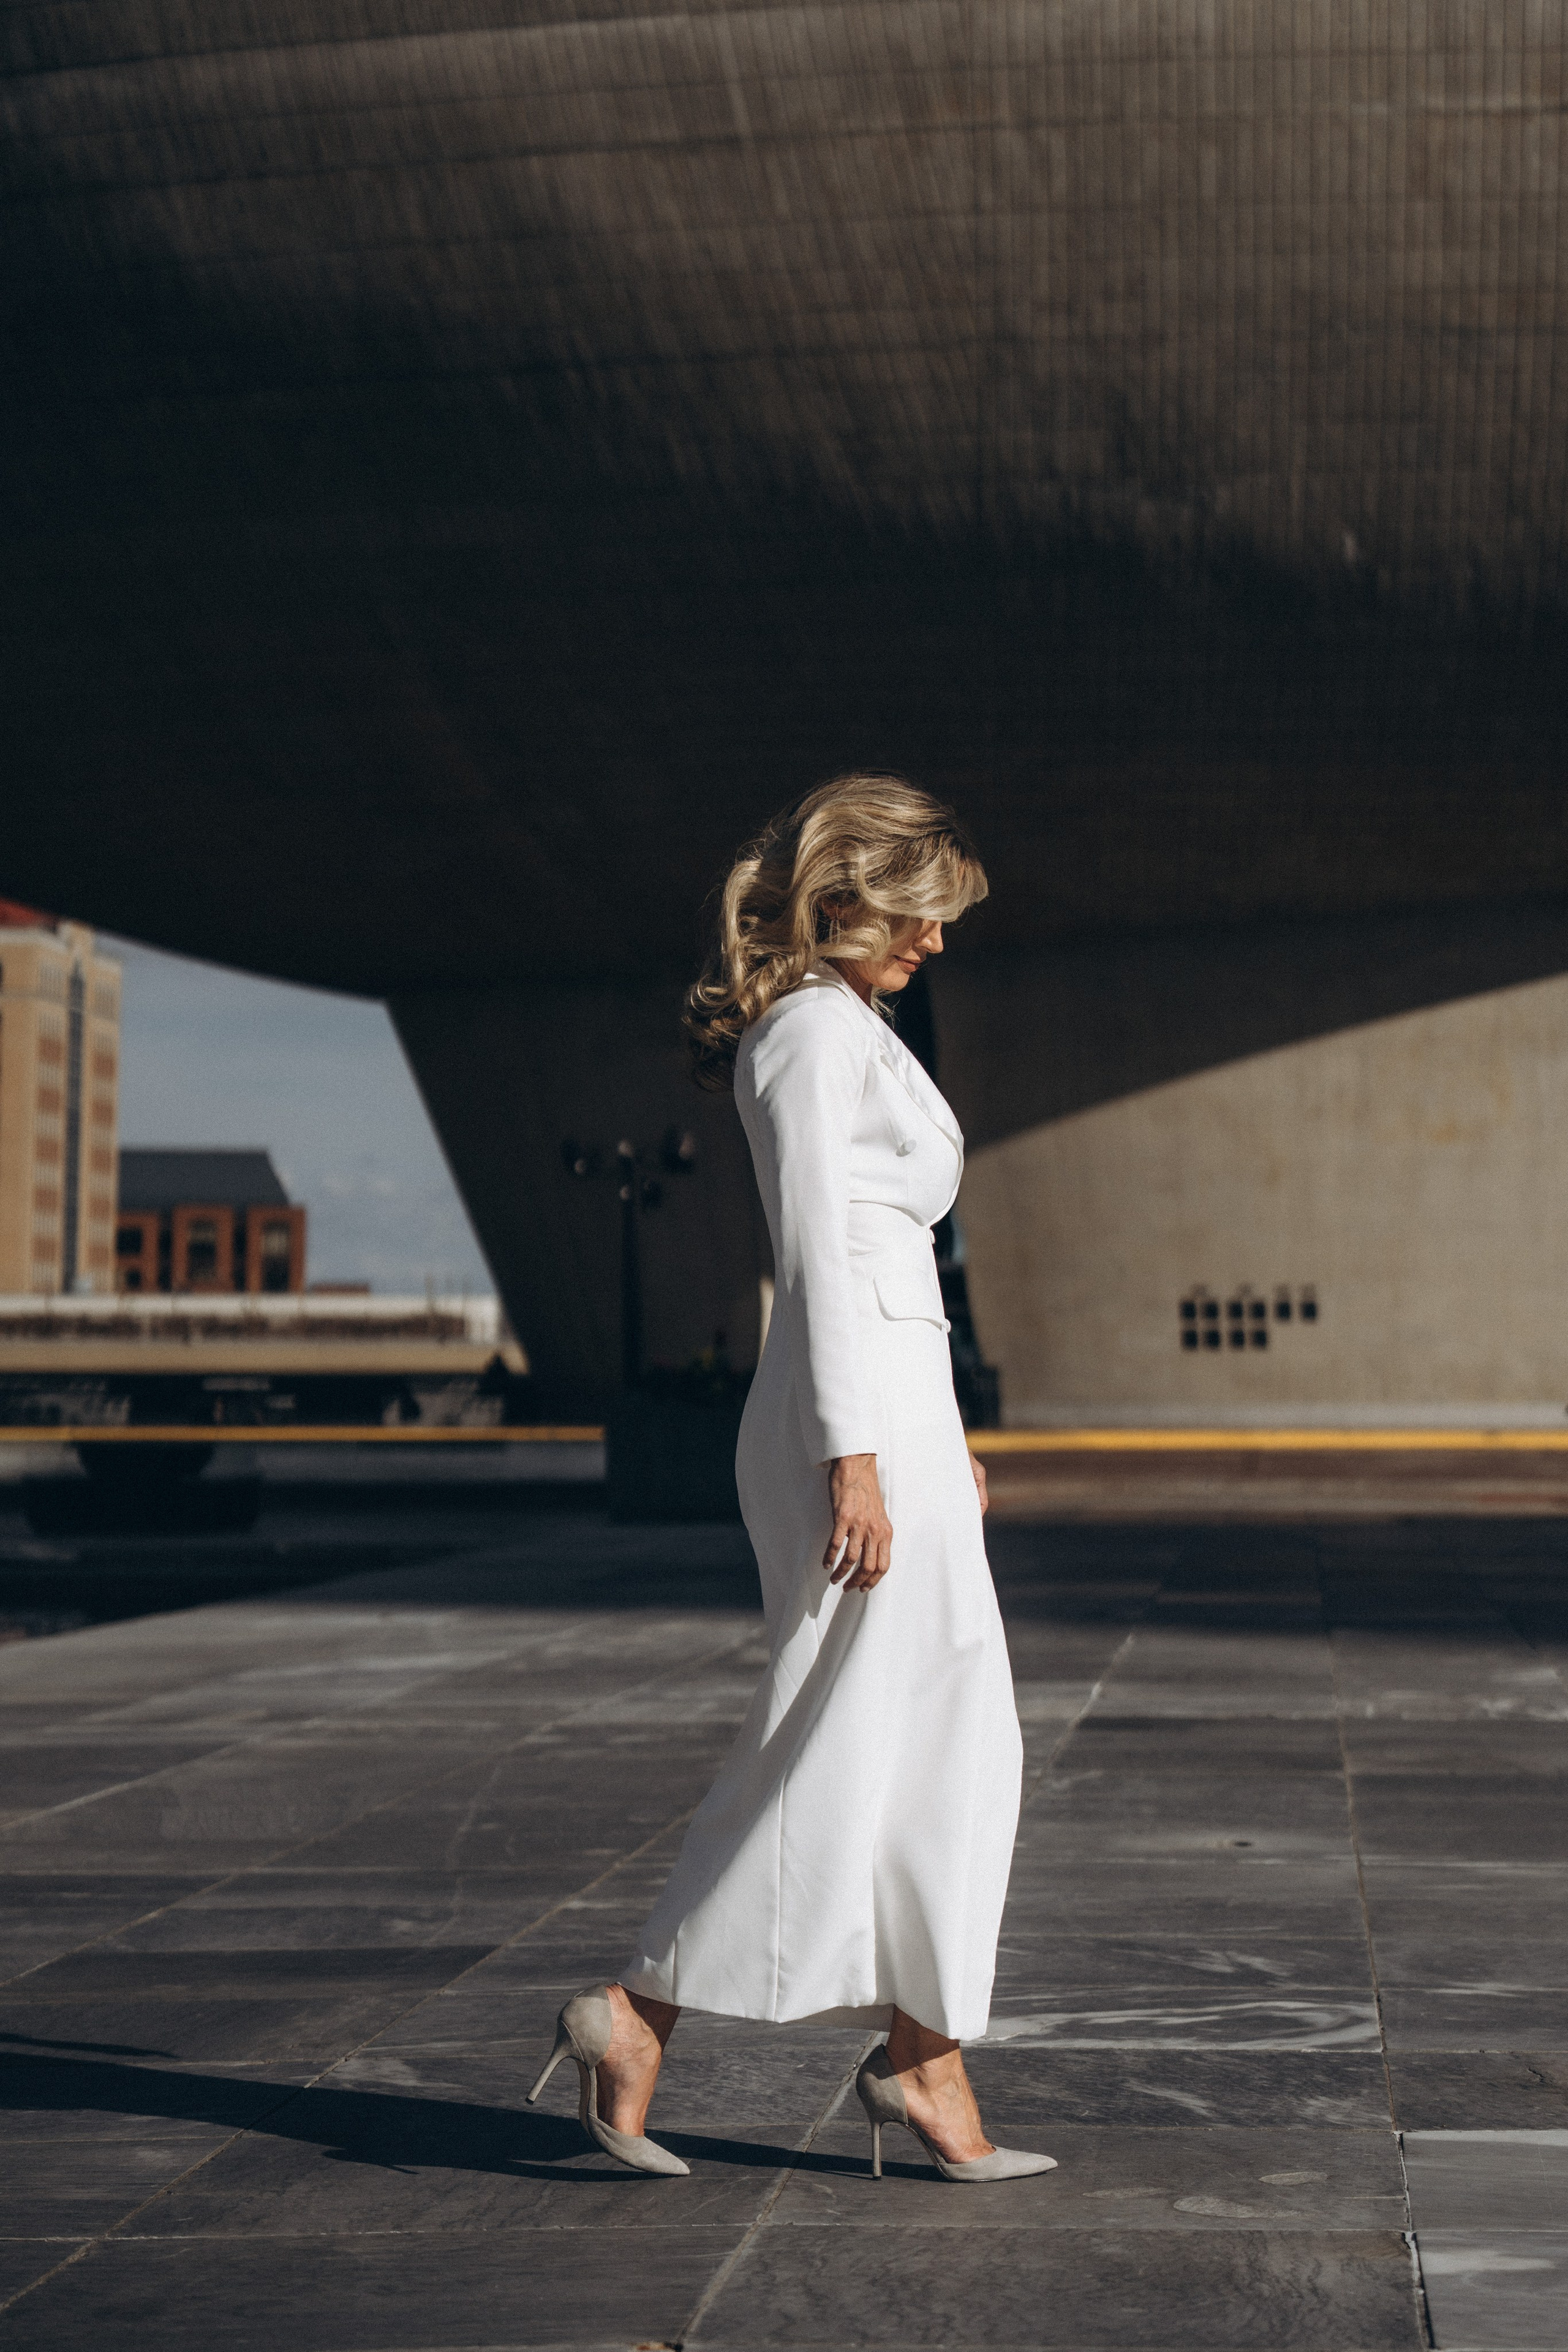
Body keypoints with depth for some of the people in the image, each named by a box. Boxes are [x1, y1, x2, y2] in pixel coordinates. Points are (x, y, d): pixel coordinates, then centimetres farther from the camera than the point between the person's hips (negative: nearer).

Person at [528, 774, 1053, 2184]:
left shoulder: (848, 1031, 19)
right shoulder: (818, 1030, -11)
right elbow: (819, 1255, -17)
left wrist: (937, 1435, 24)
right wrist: (854, 1458, -21)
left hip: (893, 1407, 10)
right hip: (856, 1413, -10)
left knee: (949, 1741, 9)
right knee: (833, 1746, -6)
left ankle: (921, 2058, 12)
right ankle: (637, 2011, 1)